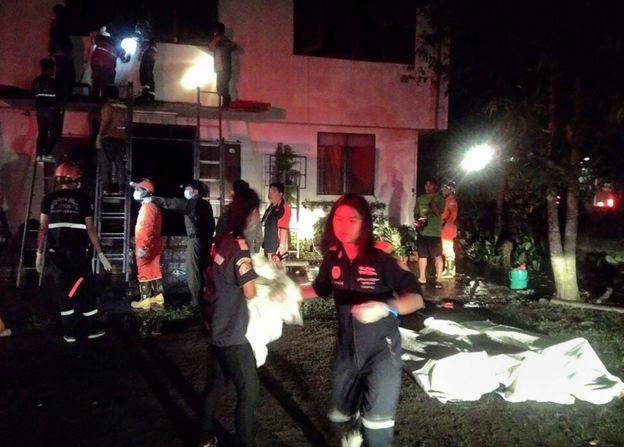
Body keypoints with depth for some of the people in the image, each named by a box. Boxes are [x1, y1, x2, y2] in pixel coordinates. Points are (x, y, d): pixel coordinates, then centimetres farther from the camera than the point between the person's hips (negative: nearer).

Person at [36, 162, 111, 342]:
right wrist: (100, 254, 1)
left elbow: (43, 229, 0)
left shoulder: (49, 199, 1)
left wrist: (39, 253, 7)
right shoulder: (83, 199, -4)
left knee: (63, 293, 9)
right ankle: (93, 329, 17)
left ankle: (69, 333, 13)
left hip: (56, 253, 2)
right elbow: (90, 229, -5)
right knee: (85, 291, 10)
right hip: (78, 253, -1)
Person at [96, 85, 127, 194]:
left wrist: (99, 137, -10)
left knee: (106, 163, -3)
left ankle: (107, 187, -8)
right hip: (121, 138, 6)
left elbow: (104, 122, -12)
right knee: (120, 163, 6)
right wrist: (124, 135, 13)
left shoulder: (108, 106, -4)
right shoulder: (124, 107, 15)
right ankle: (121, 187, 2)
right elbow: (125, 122, 12)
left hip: (109, 138, -6)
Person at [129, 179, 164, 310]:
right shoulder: (152, 206, 15)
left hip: (146, 247, -9)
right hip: (153, 245, 9)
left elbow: (148, 229, -23)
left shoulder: (147, 207, -15)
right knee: (154, 272, 11)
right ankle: (158, 298, 16)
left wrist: (143, 247, -25)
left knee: (144, 273, -4)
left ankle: (145, 301, 1)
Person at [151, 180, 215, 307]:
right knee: (203, 269, 16)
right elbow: (211, 223, 15)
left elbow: (175, 203, -24)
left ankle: (196, 300, 6)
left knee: (193, 270, 1)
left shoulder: (193, 203, -14)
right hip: (205, 240, 9)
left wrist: (154, 199, -23)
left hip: (196, 240, -9)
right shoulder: (205, 204, 11)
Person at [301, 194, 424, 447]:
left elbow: (417, 298, -25)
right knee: (339, 416, 18)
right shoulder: (332, 259, -7)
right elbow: (321, 289, 13)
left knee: (376, 425, -6)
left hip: (381, 350, -4)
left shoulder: (380, 260, -20)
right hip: (347, 349, 5)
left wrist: (386, 308, -42)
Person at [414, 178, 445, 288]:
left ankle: (438, 279, -3)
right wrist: (418, 219, -5)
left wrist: (432, 201, -20)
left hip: (435, 231, -4)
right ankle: (422, 278, 19)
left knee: (437, 256, -6)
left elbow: (438, 212, -13)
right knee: (422, 255, 10)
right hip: (422, 231, 4)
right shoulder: (420, 198, 10)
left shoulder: (439, 198, -1)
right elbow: (416, 213, 15)